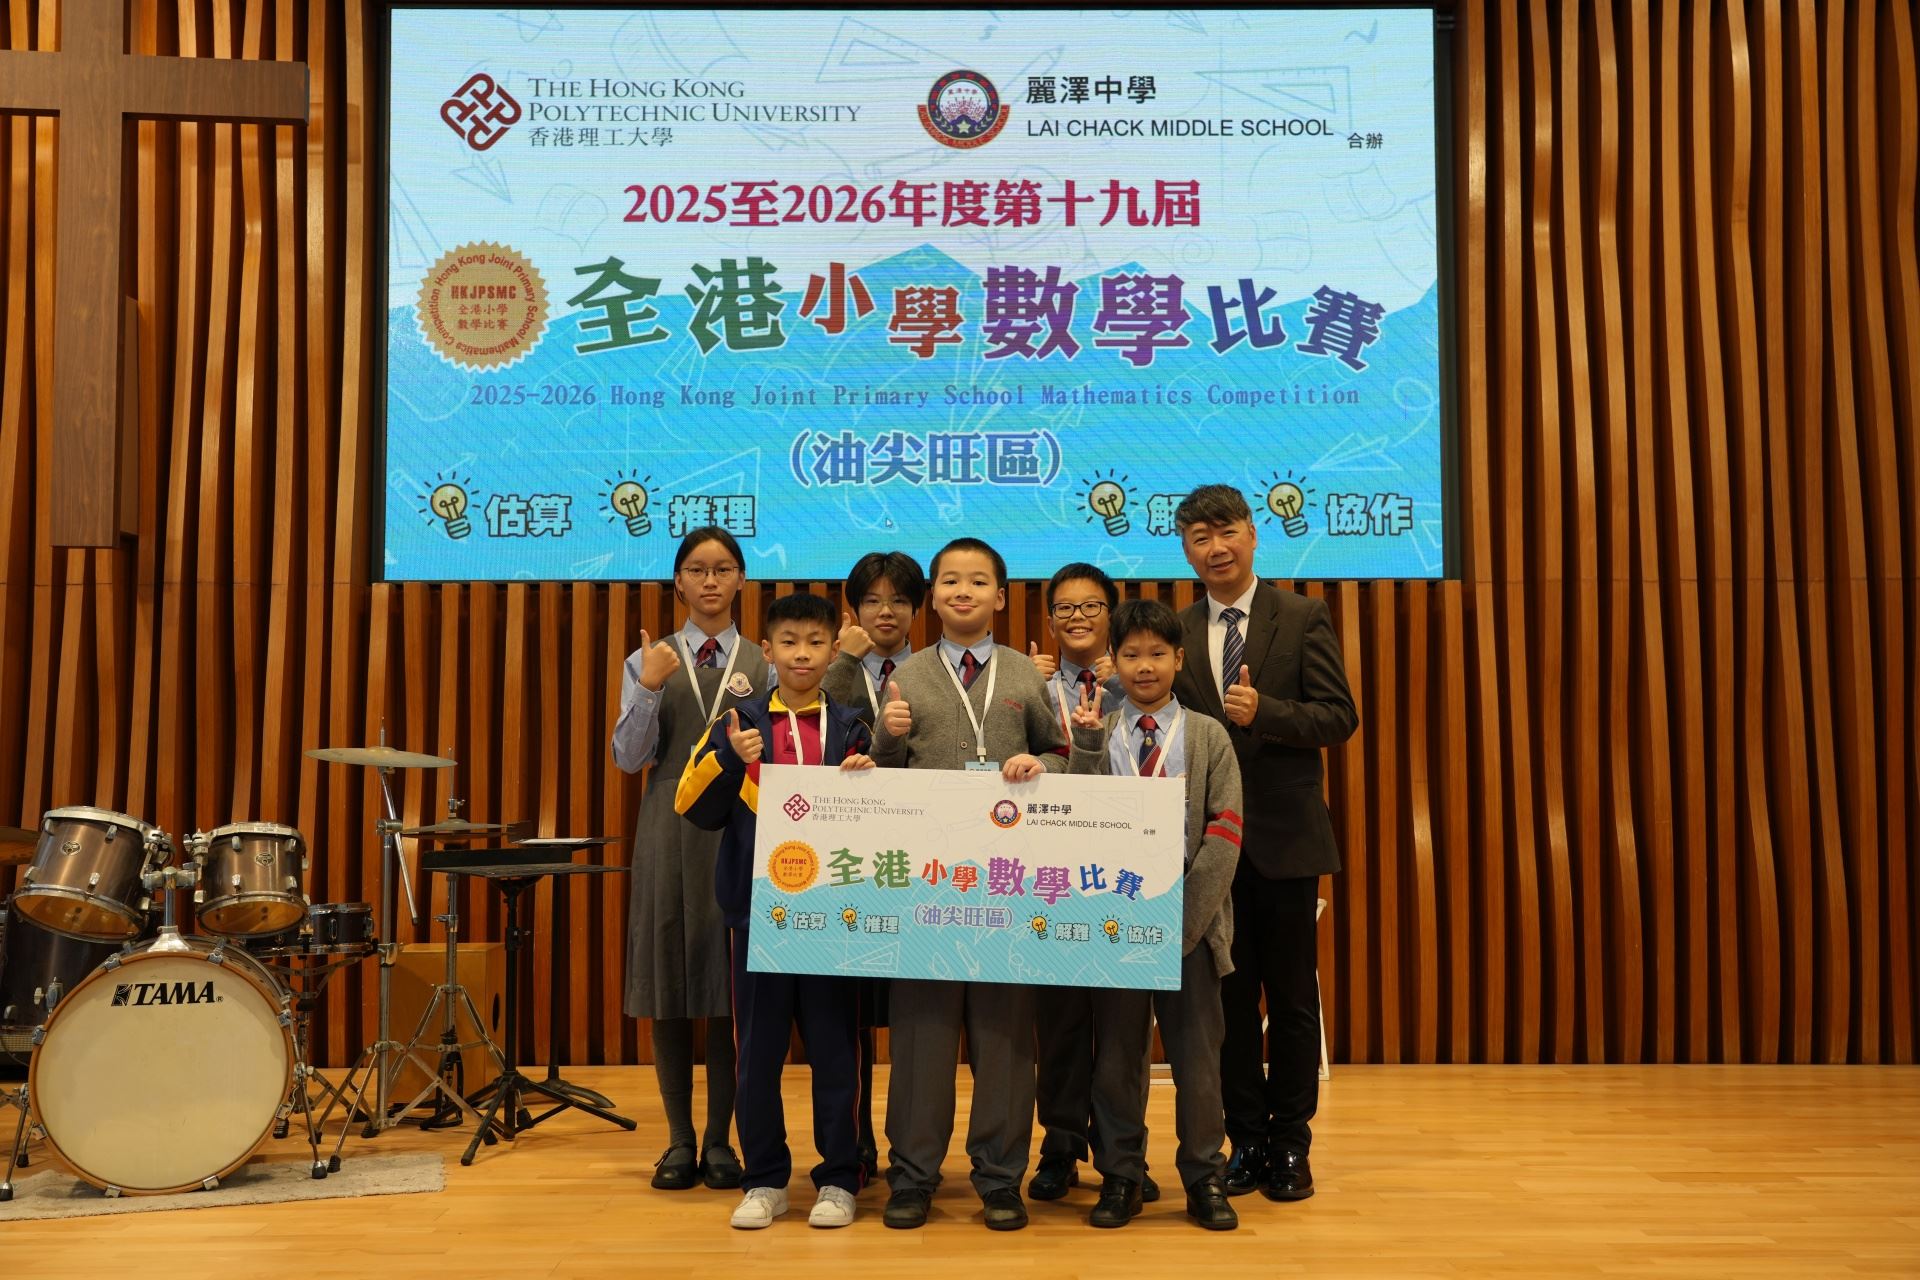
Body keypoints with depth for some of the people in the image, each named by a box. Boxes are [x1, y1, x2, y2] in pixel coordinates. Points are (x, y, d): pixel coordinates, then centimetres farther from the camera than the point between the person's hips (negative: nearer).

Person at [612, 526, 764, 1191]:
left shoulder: (764, 664, 7)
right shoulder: (649, 662, 8)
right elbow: (629, 757, -2)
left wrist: (755, 701, -17)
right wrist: (649, 689, -14)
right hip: (670, 831, 1)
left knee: (731, 987, 1)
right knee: (669, 986, 4)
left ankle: (719, 1140, 12)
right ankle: (679, 1140, 15)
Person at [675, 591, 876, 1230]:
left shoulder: (850, 727, 5)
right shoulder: (739, 724, 5)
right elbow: (697, 809, -1)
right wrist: (730, 760, -16)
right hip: (758, 906, 1)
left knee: (833, 1045, 5)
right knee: (759, 1046, 7)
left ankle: (838, 1178, 17)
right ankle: (765, 1179, 19)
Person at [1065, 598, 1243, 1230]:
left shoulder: (1208, 736, 2)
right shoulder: (1098, 736, 5)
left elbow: (1225, 833, -4)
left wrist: (1188, 916, -12)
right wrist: (1088, 742, -13)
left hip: (1189, 920, -1)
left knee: (1197, 1054, 5)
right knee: (1117, 1052, 8)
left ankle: (1205, 1178, 19)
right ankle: (1120, 1176, 20)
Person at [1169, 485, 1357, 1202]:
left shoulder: (1303, 619, -1)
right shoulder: (1178, 634, 7)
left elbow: (1340, 717, -8)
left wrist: (1263, 711, -22)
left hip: (1285, 838, -2)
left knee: (1291, 998, 6)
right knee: (1229, 997, 9)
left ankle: (1289, 1146, 19)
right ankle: (1246, 1141, 21)